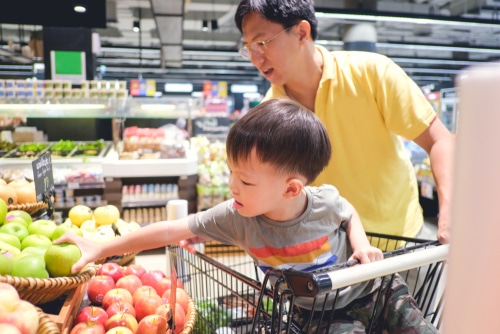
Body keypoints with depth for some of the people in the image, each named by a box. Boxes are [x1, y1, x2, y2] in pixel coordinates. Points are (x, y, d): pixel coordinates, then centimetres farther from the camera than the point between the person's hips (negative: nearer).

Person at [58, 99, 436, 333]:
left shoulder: (324, 201, -26)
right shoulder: (236, 218, -25)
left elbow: (349, 213, 0)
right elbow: (172, 230, -23)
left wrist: (361, 244, -19)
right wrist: (102, 248, -20)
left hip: (366, 287, 0)